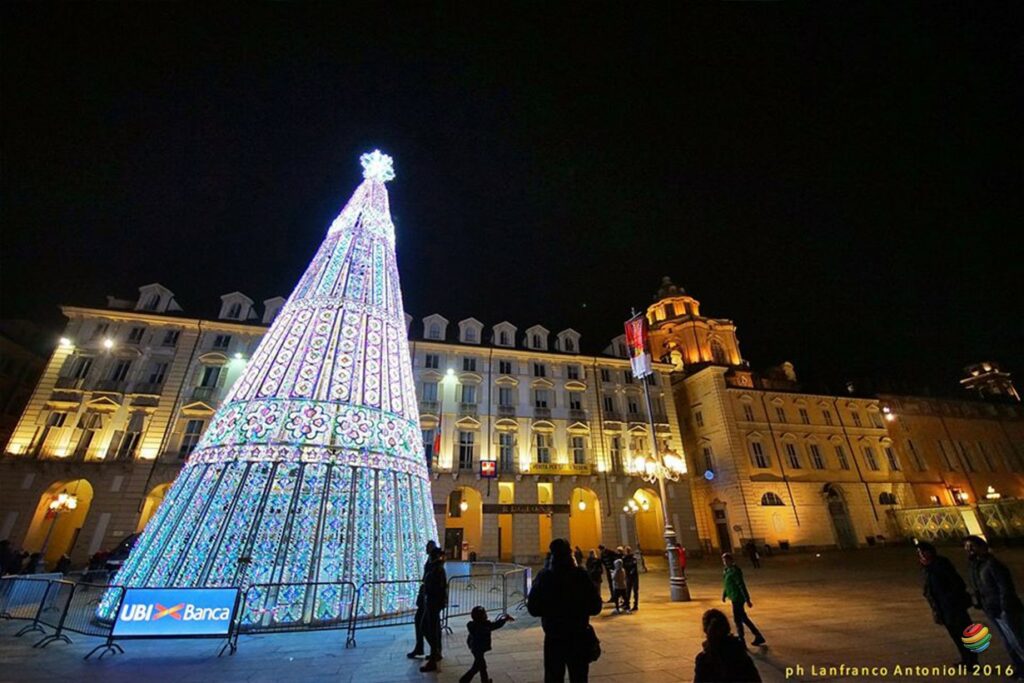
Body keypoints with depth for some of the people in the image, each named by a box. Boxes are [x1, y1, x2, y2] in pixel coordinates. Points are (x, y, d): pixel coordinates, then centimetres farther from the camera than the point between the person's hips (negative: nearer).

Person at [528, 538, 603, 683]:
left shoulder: (544, 577, -12)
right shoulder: (581, 575, -10)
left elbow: (533, 609, -9)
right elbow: (595, 607, -4)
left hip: (554, 638, -1)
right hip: (579, 637, 1)